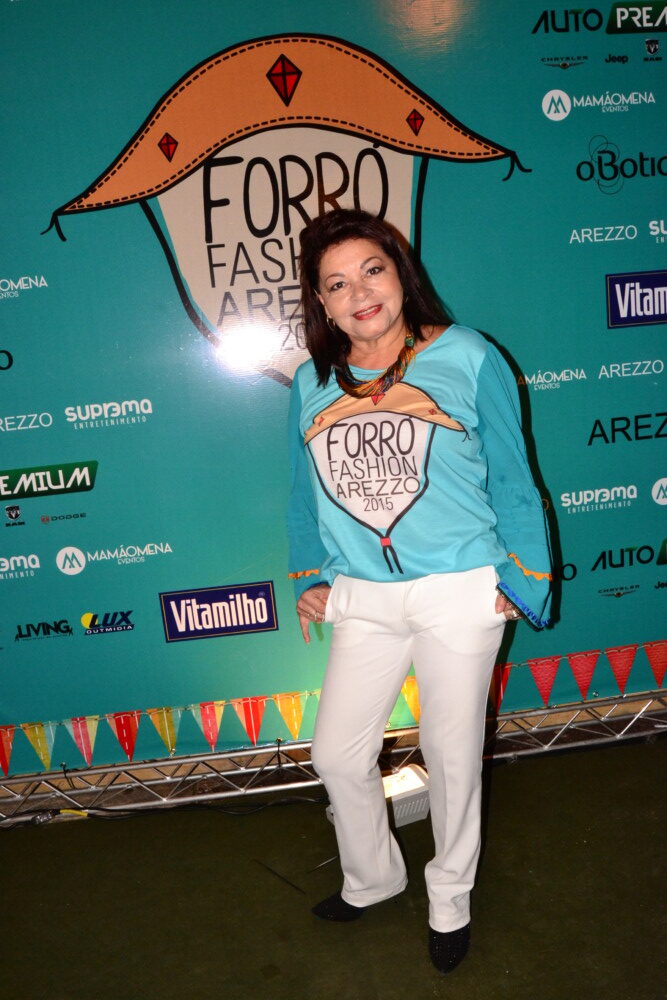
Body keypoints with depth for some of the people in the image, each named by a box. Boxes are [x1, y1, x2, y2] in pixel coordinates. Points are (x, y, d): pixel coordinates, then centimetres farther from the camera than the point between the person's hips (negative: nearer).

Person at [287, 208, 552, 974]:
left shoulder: (467, 357, -5)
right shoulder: (311, 384, 4)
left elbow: (509, 477, -2)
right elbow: (304, 492, 13)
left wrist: (520, 579, -3)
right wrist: (311, 577, 12)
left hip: (460, 594, -3)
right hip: (362, 601, 4)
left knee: (452, 756, 11)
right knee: (337, 755, 11)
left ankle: (450, 901, 39)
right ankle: (371, 879, 42)